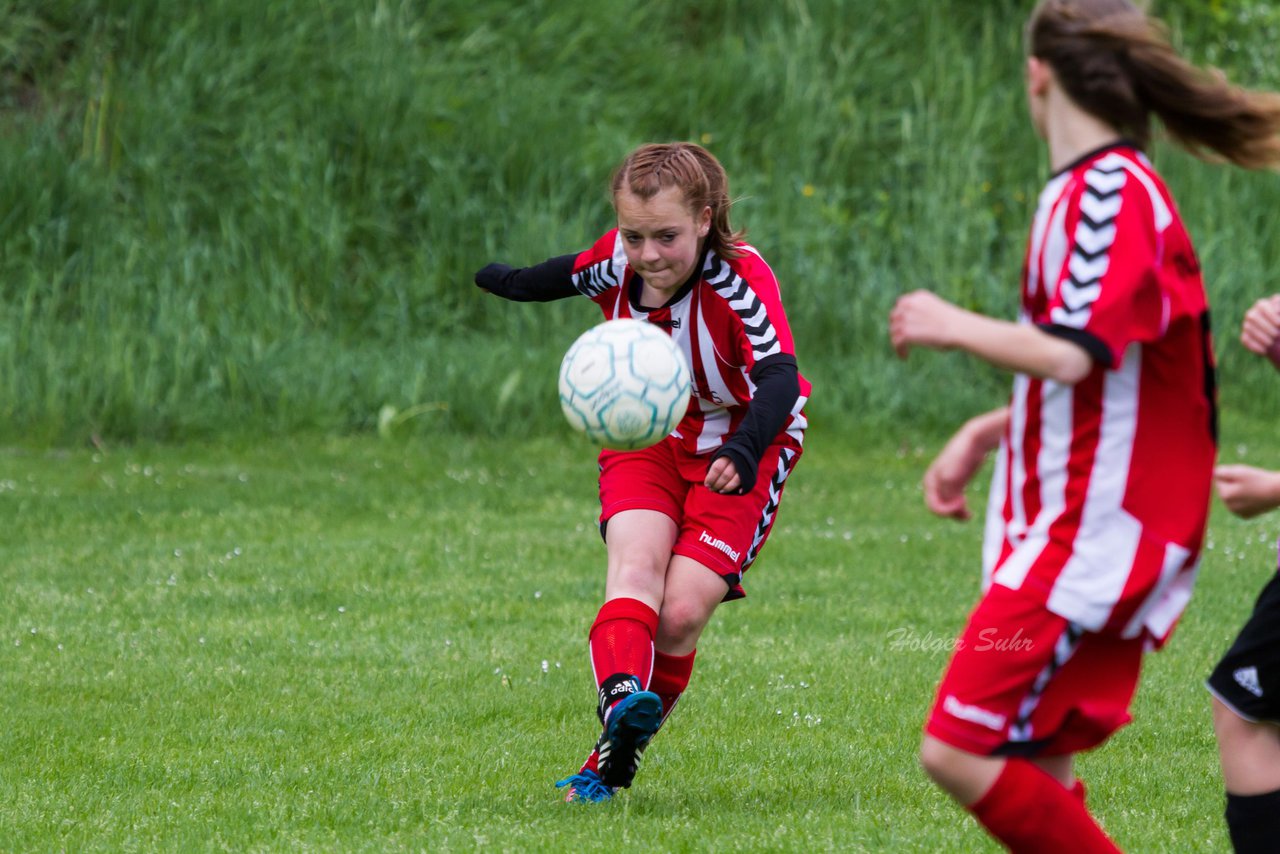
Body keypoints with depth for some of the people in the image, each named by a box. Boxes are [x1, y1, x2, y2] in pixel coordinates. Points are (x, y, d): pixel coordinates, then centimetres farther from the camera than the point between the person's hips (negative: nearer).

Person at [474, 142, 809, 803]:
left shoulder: (741, 278, -29)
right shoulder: (614, 262, -14)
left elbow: (780, 377, -43)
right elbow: (568, 276, 12)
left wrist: (745, 452, -63)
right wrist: (509, 282, 34)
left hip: (737, 451, -3)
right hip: (646, 438, 3)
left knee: (682, 611, -17)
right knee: (636, 563, -27)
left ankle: (615, 760, -2)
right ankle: (620, 695, -51)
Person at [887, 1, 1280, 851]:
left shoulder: (1113, 190, -16)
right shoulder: (1087, 190, 17)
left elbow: (1072, 354, -26)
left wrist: (952, 325, -11)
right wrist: (988, 433, 21)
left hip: (1091, 533, -10)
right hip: (1076, 531, 10)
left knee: (961, 752, -15)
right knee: (1035, 772, 9)